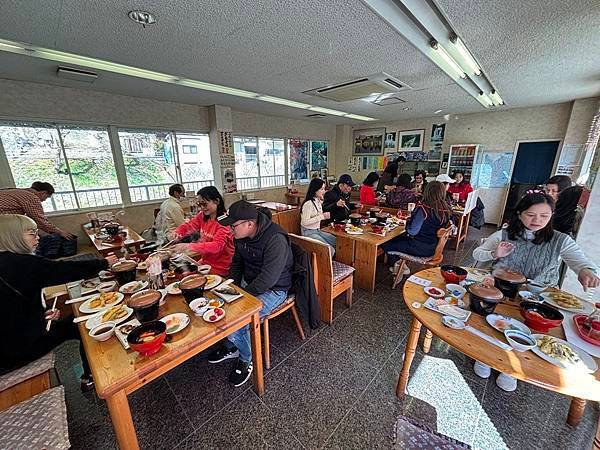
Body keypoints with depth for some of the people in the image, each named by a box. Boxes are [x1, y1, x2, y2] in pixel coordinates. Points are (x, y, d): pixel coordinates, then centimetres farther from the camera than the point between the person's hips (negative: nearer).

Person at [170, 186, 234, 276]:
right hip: (205, 262, 6)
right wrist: (177, 233, -11)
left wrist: (188, 246, -37)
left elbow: (217, 246, -30)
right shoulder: (202, 216, -1)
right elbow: (188, 225, 11)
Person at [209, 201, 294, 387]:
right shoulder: (241, 235, -4)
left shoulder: (276, 240, -30)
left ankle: (246, 360, 11)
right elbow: (237, 262, 11)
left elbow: (267, 279, -30)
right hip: (248, 282, 8)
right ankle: (231, 345, 20)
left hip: (273, 289, -8)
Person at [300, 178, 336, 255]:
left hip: (318, 230, 9)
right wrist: (322, 216, -25)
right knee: (330, 250, -19)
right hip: (309, 232, -9)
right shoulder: (308, 203, -20)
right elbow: (305, 222, -26)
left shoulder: (318, 201, 7)